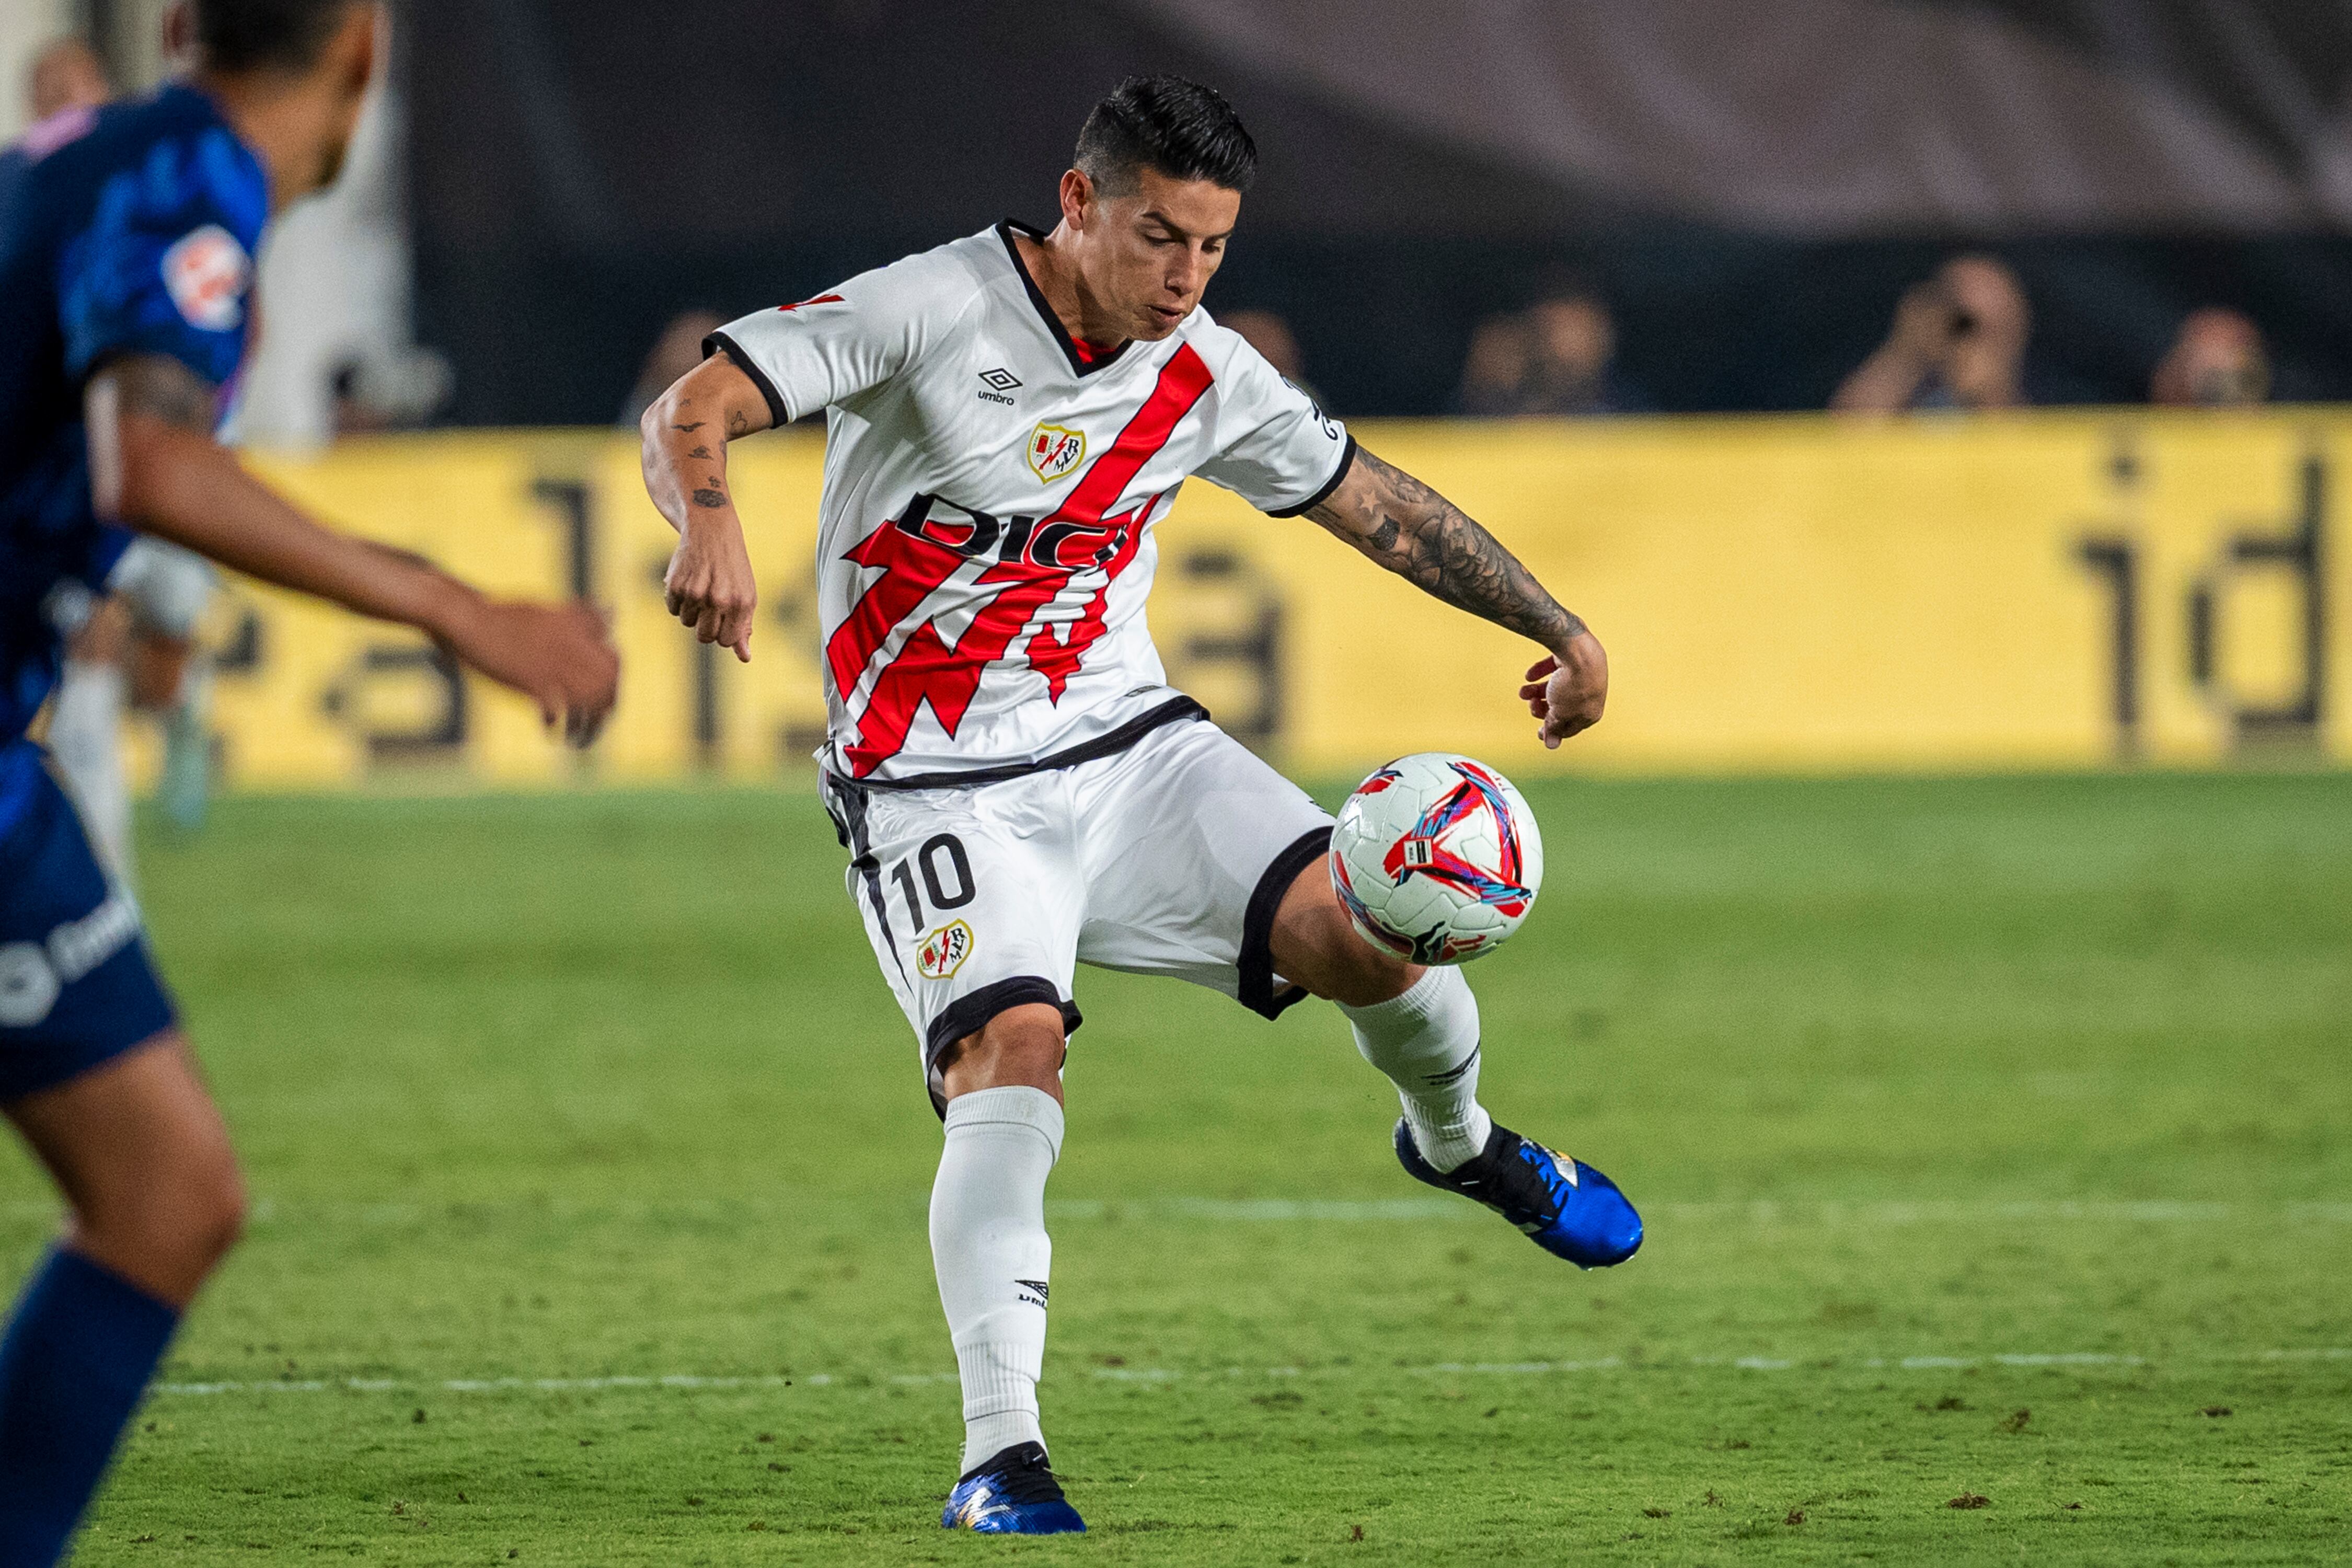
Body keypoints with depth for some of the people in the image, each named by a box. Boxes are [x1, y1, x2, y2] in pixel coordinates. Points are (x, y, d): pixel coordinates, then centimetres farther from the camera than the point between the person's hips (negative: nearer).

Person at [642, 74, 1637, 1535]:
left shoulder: (1206, 381, 1)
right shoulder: (931, 312, -15)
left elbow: (1373, 499, 17)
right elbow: (690, 411, -21)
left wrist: (1557, 625, 14)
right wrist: (711, 518, -43)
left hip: (1130, 744, 5)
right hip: (940, 794, -4)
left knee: (1358, 931, -13)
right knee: (1011, 1056, -26)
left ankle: (1460, 1142, 22)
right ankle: (1000, 1455, -24)